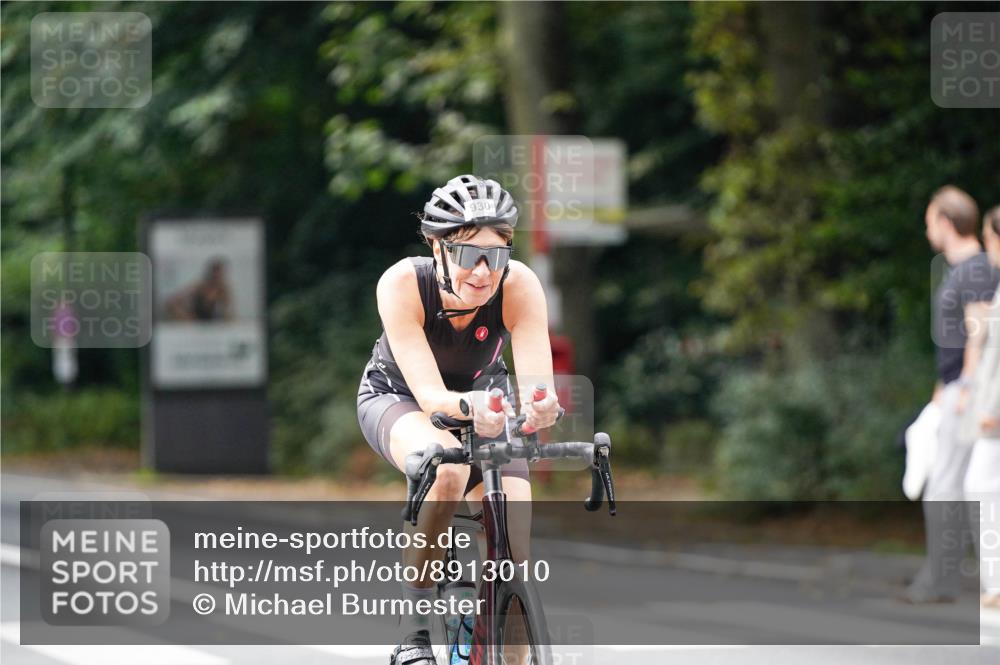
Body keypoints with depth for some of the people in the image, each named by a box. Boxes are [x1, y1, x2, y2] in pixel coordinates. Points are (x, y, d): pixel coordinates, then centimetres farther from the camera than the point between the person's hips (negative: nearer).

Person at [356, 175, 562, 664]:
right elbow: (429, 394, -40)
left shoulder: (519, 286, -30)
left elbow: (537, 380, -39)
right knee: (447, 466, -38)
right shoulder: (402, 284, -33)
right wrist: (468, 406, -62)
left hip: (483, 396, 2)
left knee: (515, 553, -18)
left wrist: (541, 405, -63)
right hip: (396, 399, -2)